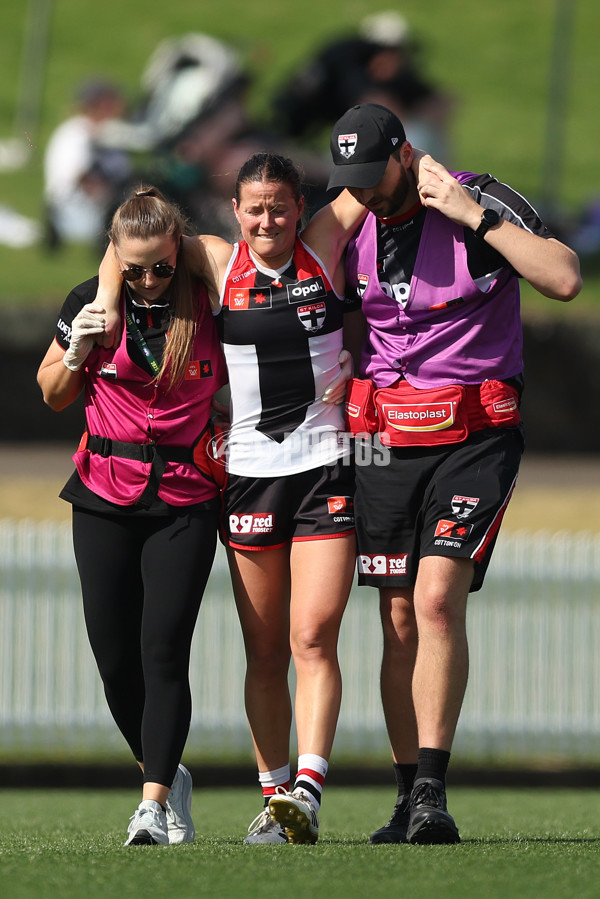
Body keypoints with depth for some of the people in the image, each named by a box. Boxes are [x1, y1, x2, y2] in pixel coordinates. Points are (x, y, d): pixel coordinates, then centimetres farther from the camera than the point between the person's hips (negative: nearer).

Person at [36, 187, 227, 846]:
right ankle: (168, 778, 23)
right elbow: (53, 395, 10)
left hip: (185, 500, -2)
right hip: (105, 500, 2)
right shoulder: (92, 302, -1)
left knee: (163, 648, -14)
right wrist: (78, 351, -9)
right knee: (115, 658, 1)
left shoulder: (209, 303, -4)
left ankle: (154, 804, -15)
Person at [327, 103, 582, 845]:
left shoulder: (482, 204, -9)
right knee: (400, 620, 4)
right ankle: (409, 803, 10)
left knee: (438, 597, -19)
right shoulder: (353, 227, 7)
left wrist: (477, 217, -23)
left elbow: (564, 278, -23)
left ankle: (432, 790, -19)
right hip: (389, 441, 5)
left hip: (475, 437, -5)